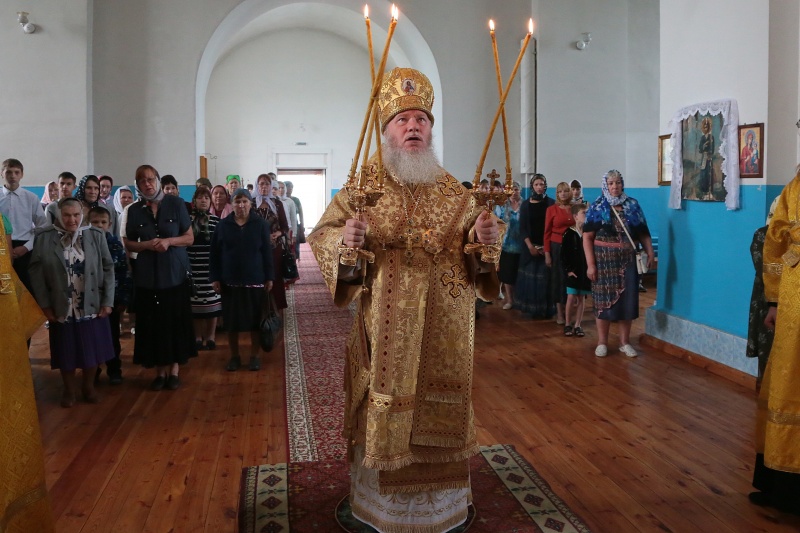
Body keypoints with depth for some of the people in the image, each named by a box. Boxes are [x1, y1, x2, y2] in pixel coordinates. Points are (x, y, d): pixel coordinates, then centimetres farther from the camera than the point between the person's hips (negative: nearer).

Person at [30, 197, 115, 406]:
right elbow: (36, 272, -3)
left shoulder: (96, 236, -1)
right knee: (66, 352, 11)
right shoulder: (43, 238, -4)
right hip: (61, 309, -1)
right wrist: (44, 305, -6)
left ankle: (88, 386, 32)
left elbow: (108, 269, 0)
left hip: (92, 307, 1)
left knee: (92, 349, 11)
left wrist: (108, 301, -5)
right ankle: (69, 390, 31)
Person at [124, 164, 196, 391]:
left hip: (175, 272, -1)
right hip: (148, 274, 2)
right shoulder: (134, 210, 4)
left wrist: (169, 241, -16)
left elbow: (189, 238, 1)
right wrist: (147, 245, -11)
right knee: (153, 322, 2)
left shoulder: (176, 204, -1)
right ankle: (160, 371, 13)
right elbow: (129, 244, 9)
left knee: (176, 320, 1)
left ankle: (174, 370, 13)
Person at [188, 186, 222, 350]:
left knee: (213, 301, 3)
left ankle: (211, 335, 15)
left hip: (212, 266, 1)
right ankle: (198, 336, 16)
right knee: (196, 302, 3)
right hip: (194, 267, -1)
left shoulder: (216, 221, 5)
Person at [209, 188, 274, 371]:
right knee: (232, 321, 7)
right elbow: (215, 253, 2)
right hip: (230, 281, 1)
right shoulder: (223, 224, 1)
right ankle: (234, 356, 21)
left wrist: (269, 277, -4)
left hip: (255, 280, -1)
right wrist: (214, 278, -2)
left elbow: (267, 252, -1)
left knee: (255, 321, 5)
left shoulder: (260, 224, -2)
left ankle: (254, 356, 18)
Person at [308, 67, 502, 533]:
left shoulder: (453, 189, 8)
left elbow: (478, 238, 12)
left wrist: (487, 238, -11)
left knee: (440, 407, 11)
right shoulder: (364, 184, 1)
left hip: (443, 328, 3)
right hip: (386, 325, -2)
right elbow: (322, 235, 0)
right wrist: (344, 241, -23)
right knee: (386, 407, 4)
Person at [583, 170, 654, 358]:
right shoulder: (597, 208, -2)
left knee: (627, 300, 6)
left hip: (627, 260, 3)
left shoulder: (633, 206, 7)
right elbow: (587, 238, -6)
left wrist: (650, 252, -7)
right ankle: (602, 342, 14)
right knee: (604, 300, 3)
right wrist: (590, 264, -12)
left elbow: (643, 233, 8)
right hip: (604, 259, -2)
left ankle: (625, 342, 19)